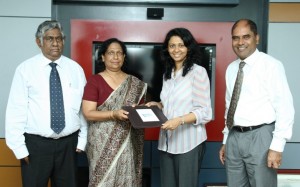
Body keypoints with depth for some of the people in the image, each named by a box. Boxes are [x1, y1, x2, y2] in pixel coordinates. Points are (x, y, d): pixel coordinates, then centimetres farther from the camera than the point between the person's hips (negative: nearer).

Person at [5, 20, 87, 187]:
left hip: (69, 143, 2)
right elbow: (16, 110, -7)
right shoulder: (25, 69, -6)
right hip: (36, 143, -2)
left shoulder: (75, 69, 1)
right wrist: (19, 147, -9)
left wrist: (82, 140, 1)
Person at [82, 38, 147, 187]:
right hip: (103, 143, -3)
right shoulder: (94, 81, -4)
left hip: (127, 143, 3)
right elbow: (88, 113, -9)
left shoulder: (135, 83, 7)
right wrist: (114, 114, -22)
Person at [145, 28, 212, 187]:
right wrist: (158, 105, 3)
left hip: (189, 142, -6)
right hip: (166, 141, 6)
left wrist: (180, 120, -24)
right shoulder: (168, 73, 12)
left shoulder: (198, 71, -10)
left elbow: (204, 112, -12)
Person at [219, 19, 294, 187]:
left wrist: (277, 146, -15)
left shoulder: (271, 65, -9)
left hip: (260, 137, -6)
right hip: (234, 137, 6)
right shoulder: (231, 69, 10)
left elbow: (285, 108, -12)